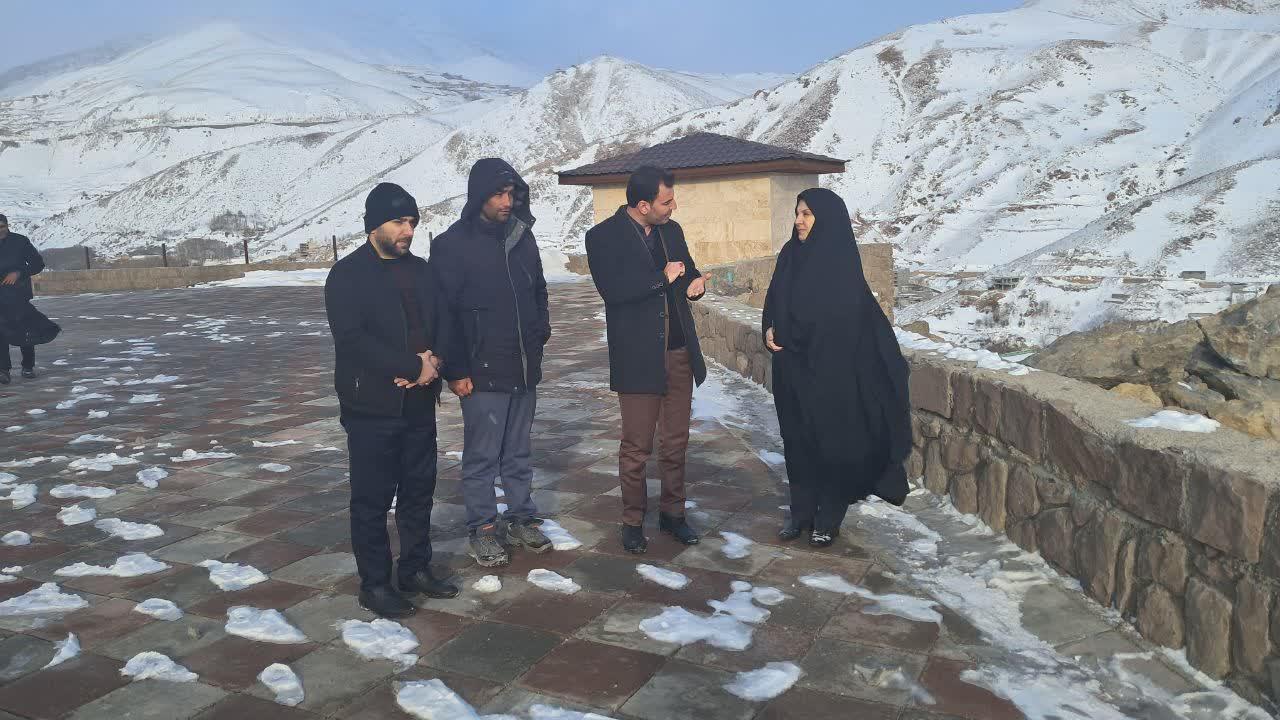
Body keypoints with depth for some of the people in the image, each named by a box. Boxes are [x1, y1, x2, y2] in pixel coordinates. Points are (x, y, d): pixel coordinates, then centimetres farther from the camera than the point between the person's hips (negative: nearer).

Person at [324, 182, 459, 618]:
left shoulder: (420, 270, 11)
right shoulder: (348, 275, -9)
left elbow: (442, 324, 12)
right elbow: (352, 339, -20)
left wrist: (435, 360, -10)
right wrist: (413, 367, -20)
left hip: (419, 403, 6)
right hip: (372, 407, -6)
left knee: (419, 491, 15)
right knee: (373, 499, 3)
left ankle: (416, 570, 29)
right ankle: (375, 584, 15)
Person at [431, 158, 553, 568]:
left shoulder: (522, 235, 8)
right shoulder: (452, 245, -9)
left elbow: (538, 289, 21)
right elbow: (444, 313, -10)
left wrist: (540, 330, 8)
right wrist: (455, 370, -12)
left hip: (525, 368, 5)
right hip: (482, 372, -5)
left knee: (519, 452, 16)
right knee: (482, 456, 5)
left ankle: (521, 519, 29)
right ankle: (482, 529, 18)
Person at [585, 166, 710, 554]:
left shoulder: (672, 230, 10)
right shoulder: (603, 236, -8)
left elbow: (687, 272, 20)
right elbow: (612, 289, -21)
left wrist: (695, 281, -4)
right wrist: (663, 278, -15)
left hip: (679, 353, 6)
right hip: (638, 357, -5)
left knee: (675, 443, 13)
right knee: (636, 448, 4)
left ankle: (672, 512, 28)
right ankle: (633, 521, 20)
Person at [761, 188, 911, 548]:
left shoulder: (841, 262, -11)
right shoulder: (790, 254, 7)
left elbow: (844, 316, -14)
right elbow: (773, 300, 14)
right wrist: (769, 330, -6)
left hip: (830, 367, -6)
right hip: (792, 366, 6)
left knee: (832, 439, 4)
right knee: (797, 439, 10)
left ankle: (828, 519, 15)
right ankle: (802, 512, 22)